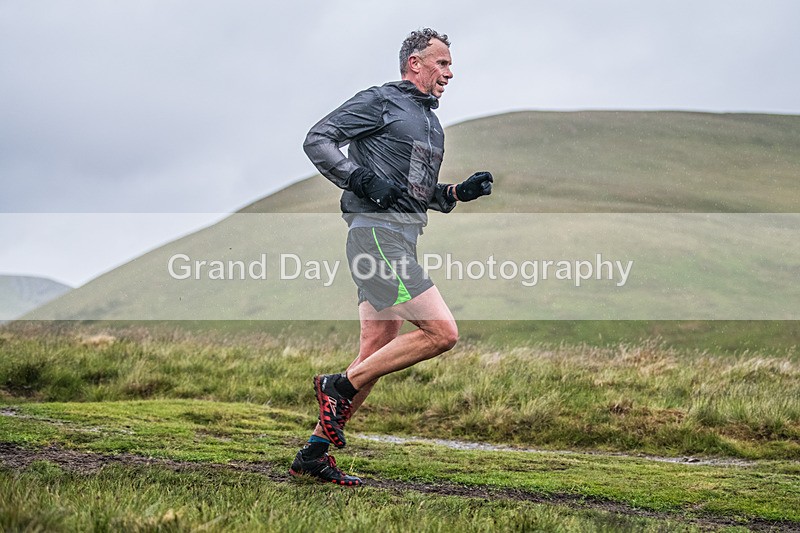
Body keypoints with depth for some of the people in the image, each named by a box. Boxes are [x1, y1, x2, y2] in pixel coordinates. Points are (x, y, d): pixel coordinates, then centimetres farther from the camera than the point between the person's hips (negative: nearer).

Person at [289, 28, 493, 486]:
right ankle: (340, 386, -8)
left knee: (377, 354, 6)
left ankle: (314, 454, 11)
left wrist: (460, 192, 13)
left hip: (401, 241, 9)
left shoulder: (431, 123, 25)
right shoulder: (380, 102, -1)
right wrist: (363, 180, -19)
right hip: (376, 231, -9)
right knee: (442, 332, -17)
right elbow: (317, 140, -7)